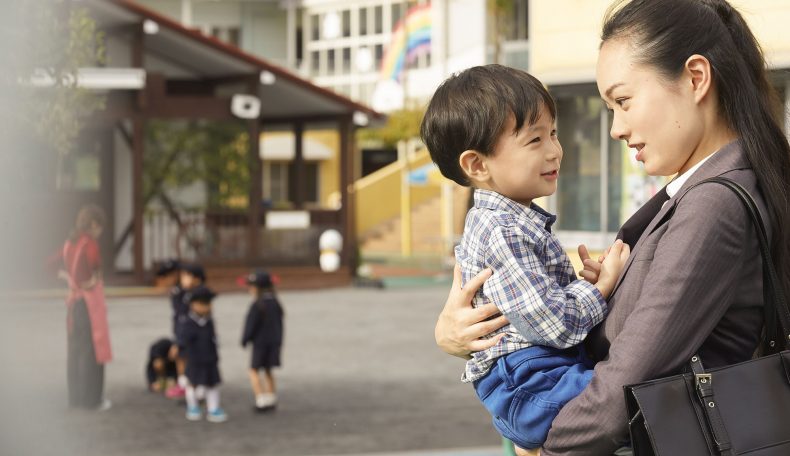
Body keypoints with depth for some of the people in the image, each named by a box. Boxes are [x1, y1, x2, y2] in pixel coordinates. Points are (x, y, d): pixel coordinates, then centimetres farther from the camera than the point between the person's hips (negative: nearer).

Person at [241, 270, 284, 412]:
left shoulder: (257, 305, -16)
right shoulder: (275, 304, 7)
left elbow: (251, 325, -14)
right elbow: (280, 324, 13)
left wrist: (244, 340, -2)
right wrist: (279, 340, 20)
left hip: (260, 342, -7)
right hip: (274, 341, 7)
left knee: (254, 370, 1)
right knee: (268, 370, 17)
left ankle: (261, 398, -8)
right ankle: (271, 398, 19)